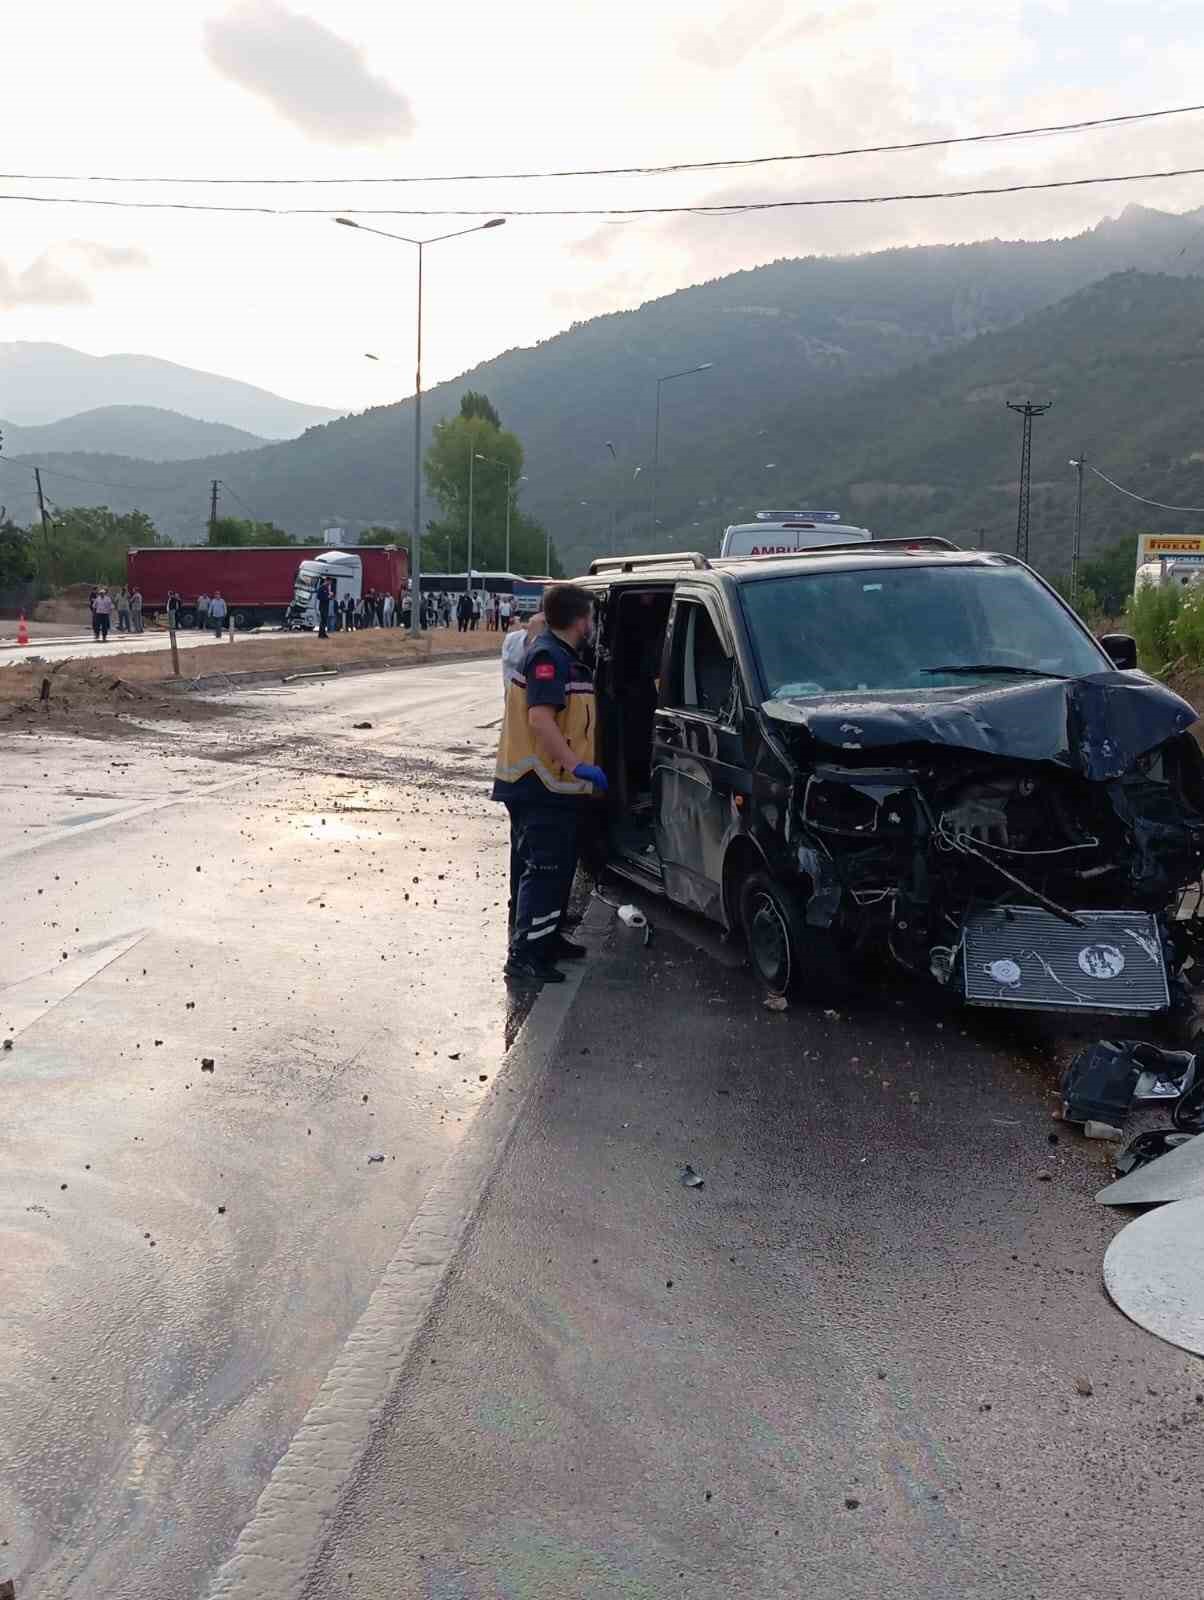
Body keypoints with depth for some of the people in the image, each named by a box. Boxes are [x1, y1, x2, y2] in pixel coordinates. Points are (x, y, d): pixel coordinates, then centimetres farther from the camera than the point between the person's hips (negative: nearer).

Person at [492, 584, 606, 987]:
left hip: (553, 786, 11)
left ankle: (547, 939, 31)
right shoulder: (548, 657, -16)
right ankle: (524, 957, -8)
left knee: (558, 867, 19)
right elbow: (540, 717, -27)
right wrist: (577, 765, -31)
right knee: (544, 870, -9)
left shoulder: (563, 656, 17)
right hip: (541, 787, -11)